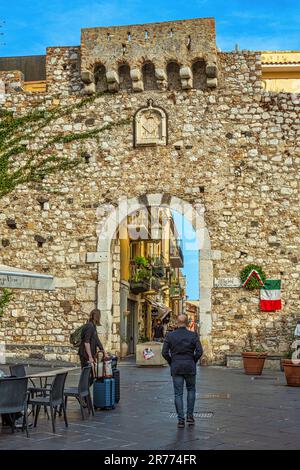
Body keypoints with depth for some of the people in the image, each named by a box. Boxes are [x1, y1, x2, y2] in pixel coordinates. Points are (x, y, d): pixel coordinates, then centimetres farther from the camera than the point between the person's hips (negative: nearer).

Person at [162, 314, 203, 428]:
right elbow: (199, 351, -11)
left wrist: (171, 363, 8)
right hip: (190, 367, 0)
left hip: (176, 367, 0)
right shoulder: (193, 335, -5)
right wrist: (193, 362, 5)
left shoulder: (170, 336, -3)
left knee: (178, 394, 5)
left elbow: (164, 352, -6)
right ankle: (190, 415, 14)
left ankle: (181, 420, 2)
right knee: (191, 390, 20)